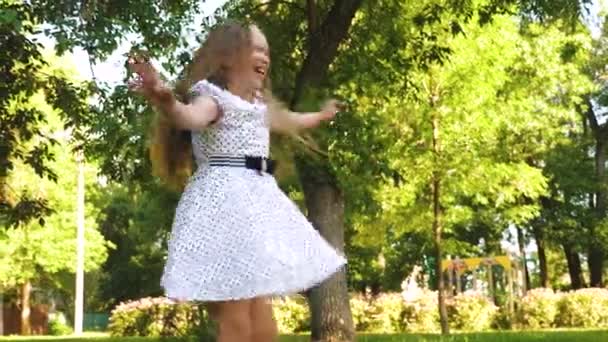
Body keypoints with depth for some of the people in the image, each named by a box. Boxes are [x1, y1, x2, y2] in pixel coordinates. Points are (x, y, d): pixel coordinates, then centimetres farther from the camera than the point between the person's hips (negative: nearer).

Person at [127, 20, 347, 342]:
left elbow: (288, 121, 44)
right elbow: (192, 117, -30)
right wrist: (166, 102, -53)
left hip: (257, 202, 9)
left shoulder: (258, 106, 22)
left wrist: (321, 115, 63)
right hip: (225, 201, -9)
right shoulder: (213, 96, -6)